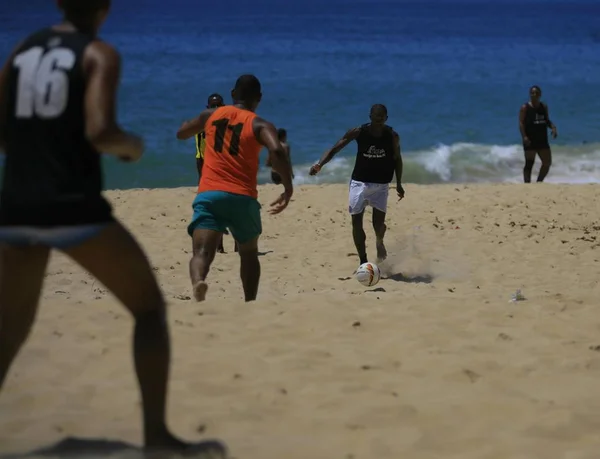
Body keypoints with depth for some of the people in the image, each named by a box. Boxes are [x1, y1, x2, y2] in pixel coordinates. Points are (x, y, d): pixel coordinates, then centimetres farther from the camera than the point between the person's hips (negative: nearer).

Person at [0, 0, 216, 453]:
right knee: (150, 306, 10)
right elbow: (99, 132, -17)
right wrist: (132, 145, 3)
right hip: (73, 208, -6)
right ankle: (156, 433, 1)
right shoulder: (100, 54, -4)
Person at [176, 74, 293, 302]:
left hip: (208, 194, 1)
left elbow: (181, 133, 32)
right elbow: (277, 151, -17)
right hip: (242, 198, -1)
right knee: (249, 254, 23)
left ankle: (198, 282, -47)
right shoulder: (259, 125, 3)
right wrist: (288, 188, -10)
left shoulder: (211, 115, 15)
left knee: (202, 252, -14)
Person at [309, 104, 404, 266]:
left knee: (379, 223, -10)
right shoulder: (358, 132, -12)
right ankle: (363, 262, 11)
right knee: (356, 222, -2)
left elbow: (397, 159, 7)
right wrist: (319, 165, -27)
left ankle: (379, 242, 27)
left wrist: (399, 184, 4)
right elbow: (335, 149, -12)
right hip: (359, 182, 0)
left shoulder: (392, 136, -9)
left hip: (381, 185, 0)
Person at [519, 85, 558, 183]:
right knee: (529, 164, -3)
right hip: (530, 141, -6)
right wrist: (524, 136, -24)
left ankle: (539, 182, 21)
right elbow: (521, 123, -10)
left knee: (547, 163, 6)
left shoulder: (544, 107, 12)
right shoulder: (525, 108, -4)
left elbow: (547, 121, 18)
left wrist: (553, 127, -4)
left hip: (542, 140, 6)